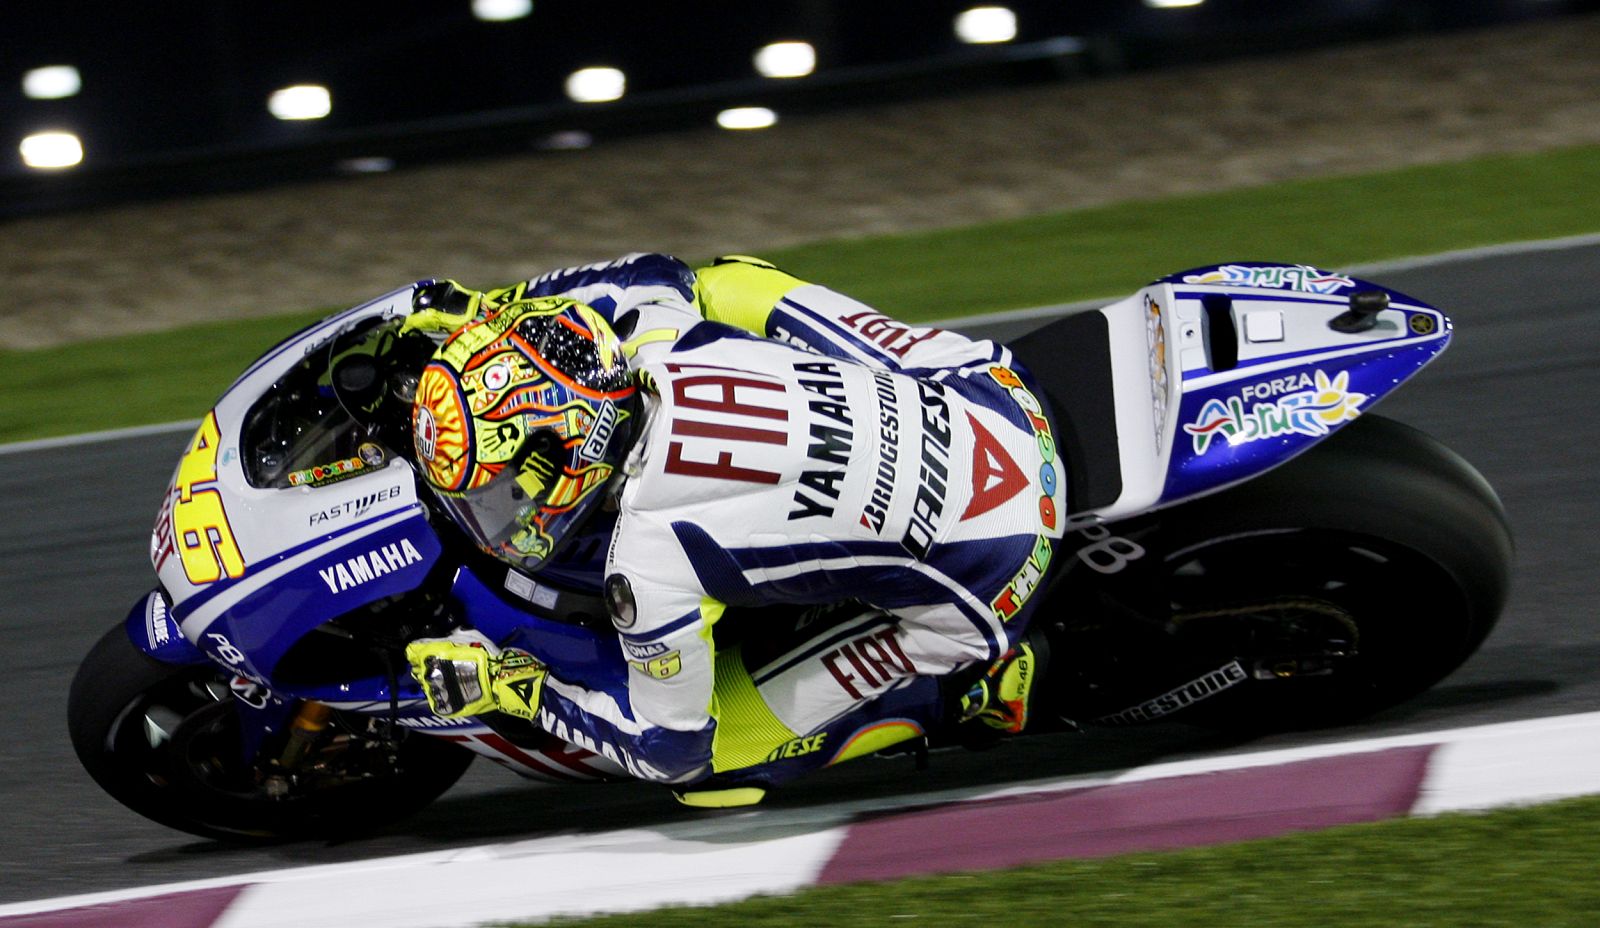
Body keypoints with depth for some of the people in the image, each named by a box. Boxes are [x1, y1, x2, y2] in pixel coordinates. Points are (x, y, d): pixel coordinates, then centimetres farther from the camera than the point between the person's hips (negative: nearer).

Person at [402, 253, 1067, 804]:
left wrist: (514, 689, -1)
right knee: (725, 282, 19)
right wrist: (492, 308, 18)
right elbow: (658, 275, 22)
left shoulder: (648, 556, -24)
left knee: (712, 755, 2)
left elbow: (672, 748, -10)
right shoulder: (655, 331, -6)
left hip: (981, 580, -7)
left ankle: (982, 681, 6)